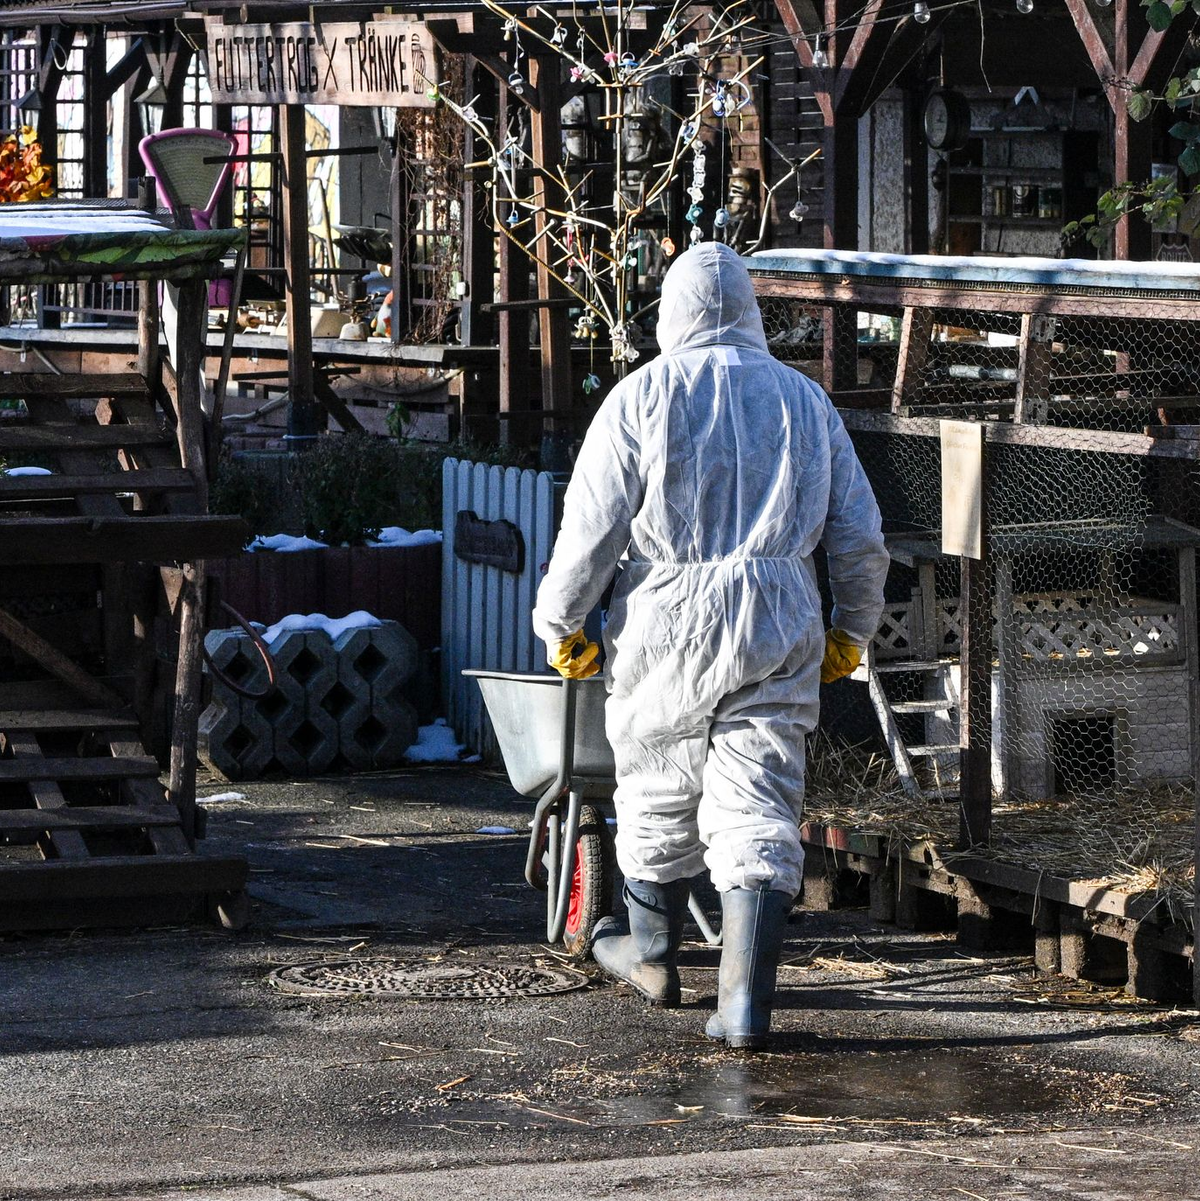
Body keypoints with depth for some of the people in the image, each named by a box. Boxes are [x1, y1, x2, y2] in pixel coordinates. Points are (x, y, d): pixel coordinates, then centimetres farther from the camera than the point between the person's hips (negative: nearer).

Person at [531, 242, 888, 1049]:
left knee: (658, 794, 18)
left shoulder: (645, 395, 0)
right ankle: (747, 1003, -10)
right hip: (778, 626, 2)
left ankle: (654, 955, 36)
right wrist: (853, 631, 26)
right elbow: (860, 537, 12)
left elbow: (592, 524, -5)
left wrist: (562, 622, 7)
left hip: (667, 620, -2)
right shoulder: (805, 400, 11)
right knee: (758, 809, 0)